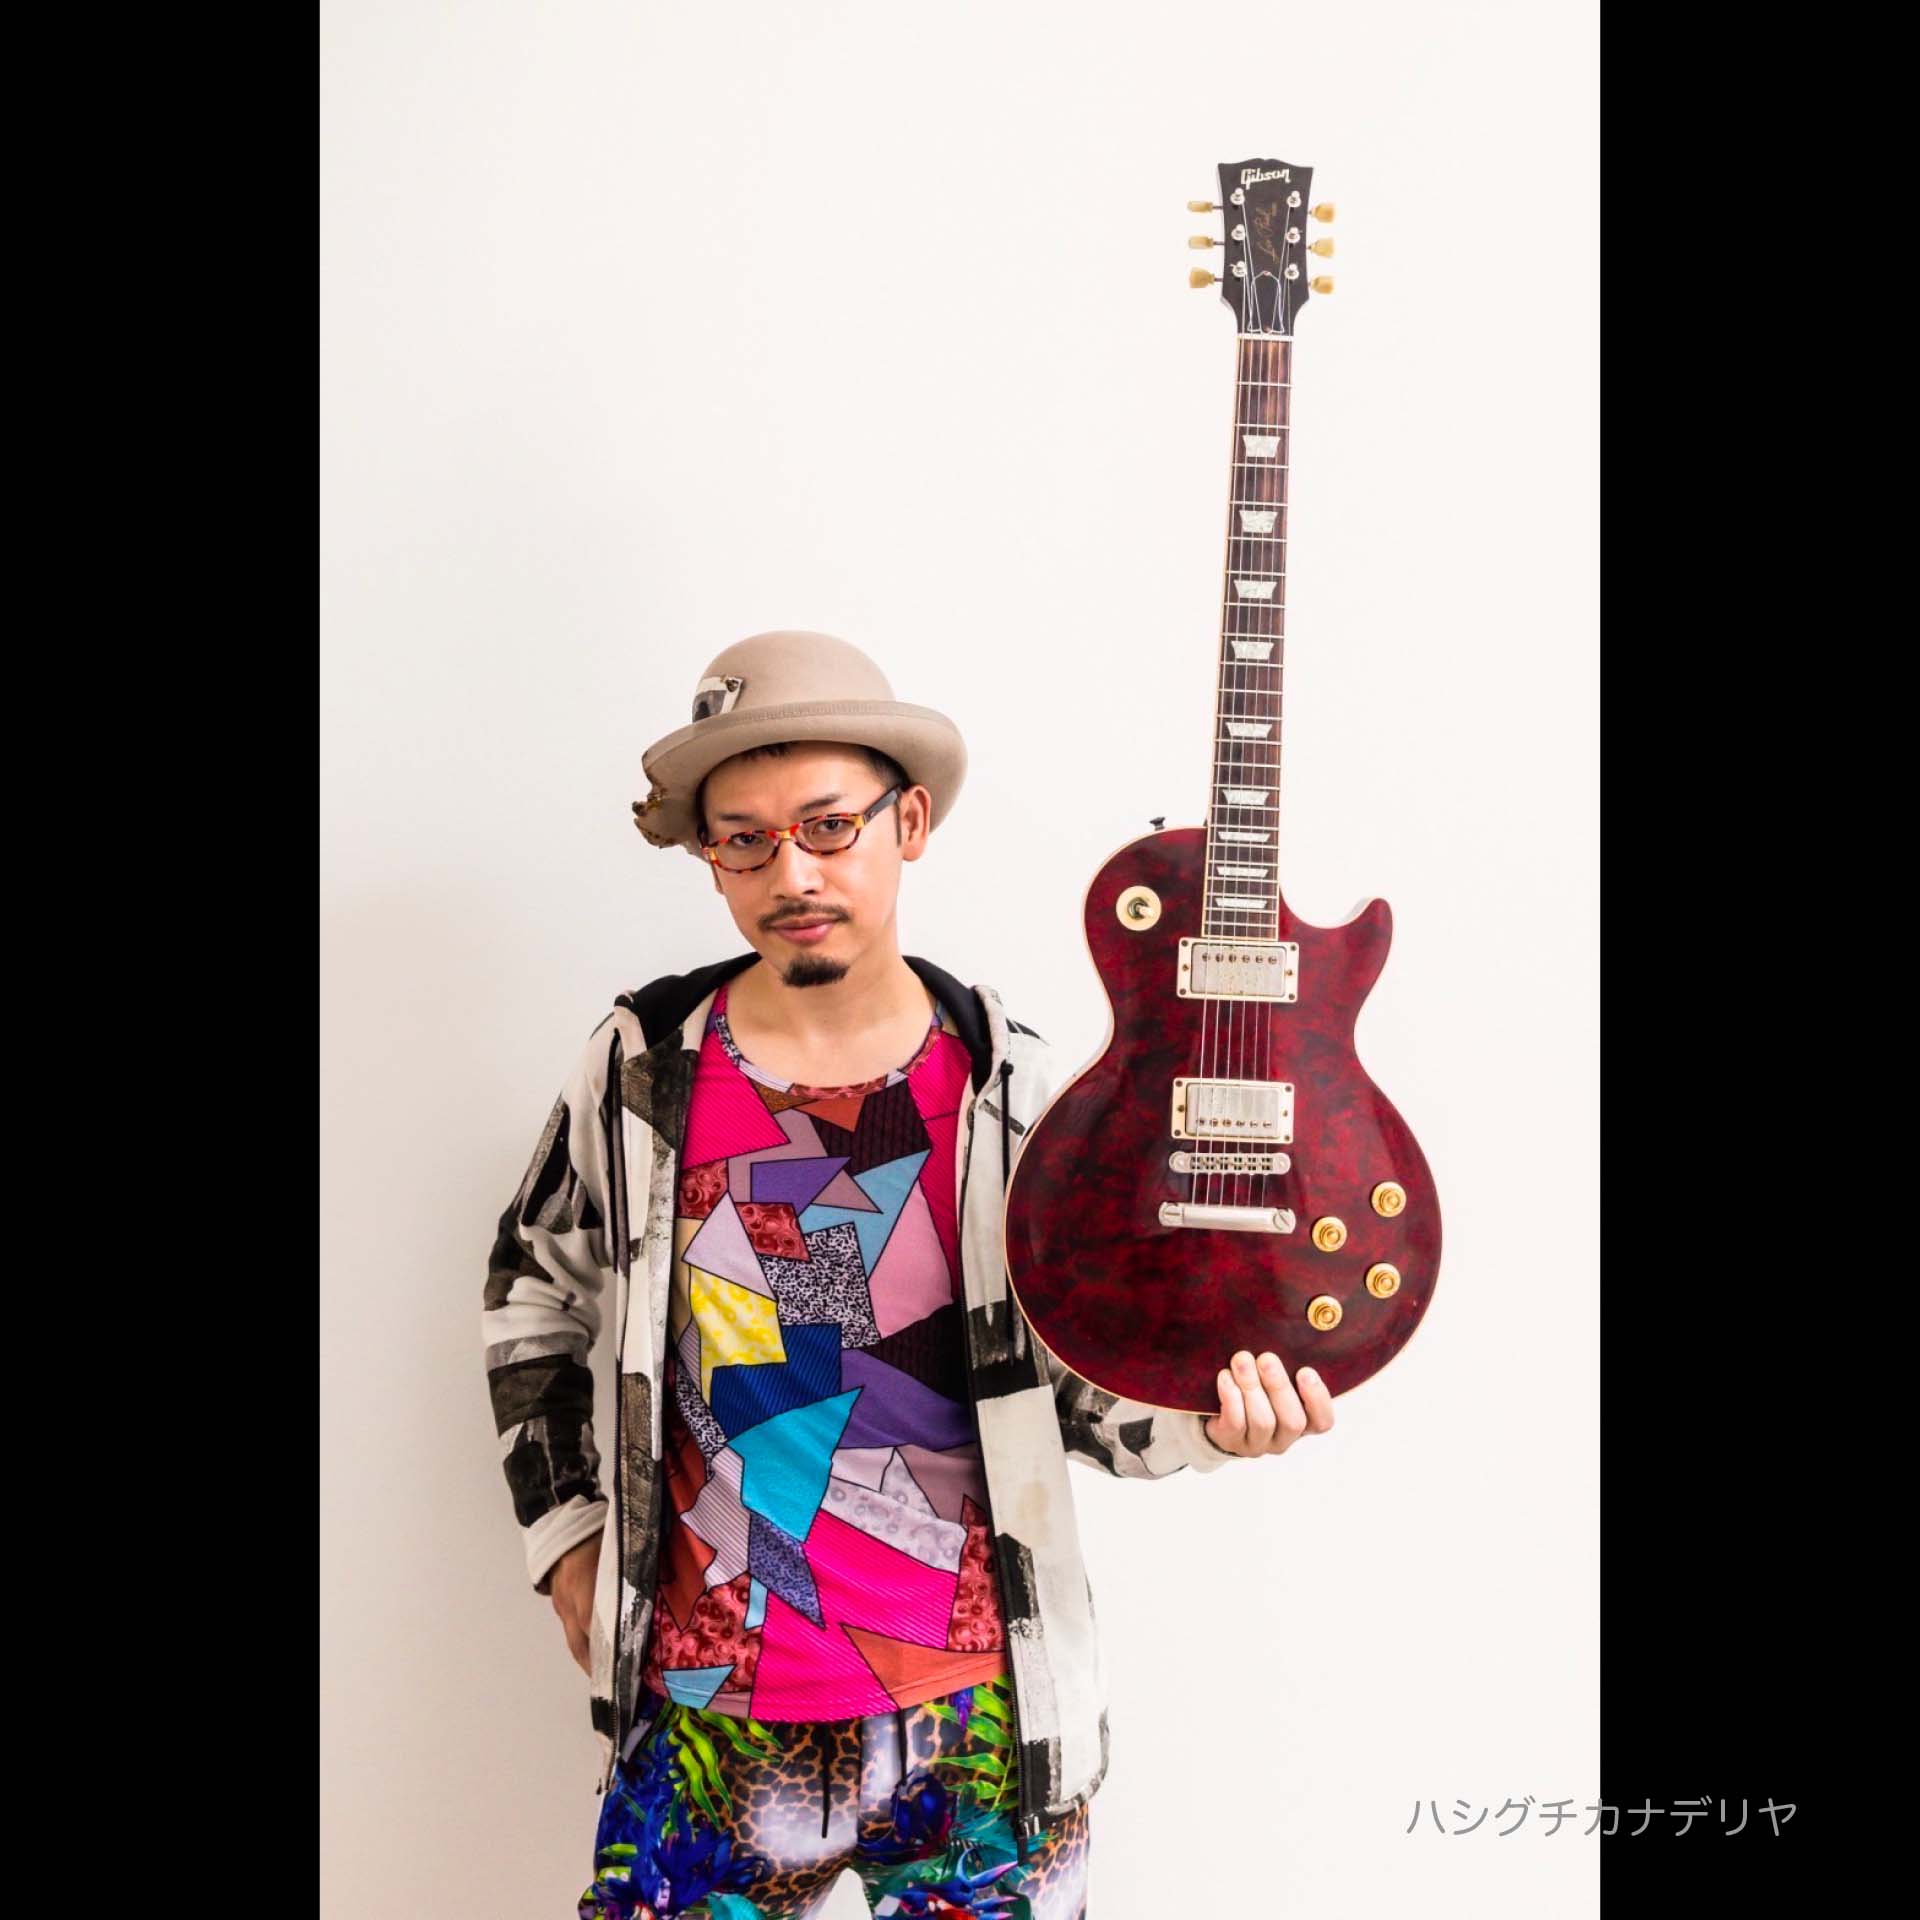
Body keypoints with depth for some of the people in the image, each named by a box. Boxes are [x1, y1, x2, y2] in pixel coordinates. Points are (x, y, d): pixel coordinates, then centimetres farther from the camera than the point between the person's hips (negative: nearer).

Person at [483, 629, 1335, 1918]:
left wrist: (1205, 1420, -18)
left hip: (983, 1726, 0)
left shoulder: (1013, 1089, -6)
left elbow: (1080, 1389, 1)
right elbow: (532, 1298, 12)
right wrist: (565, 1534, 6)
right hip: (706, 1730, 1)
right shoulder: (644, 1067, -4)